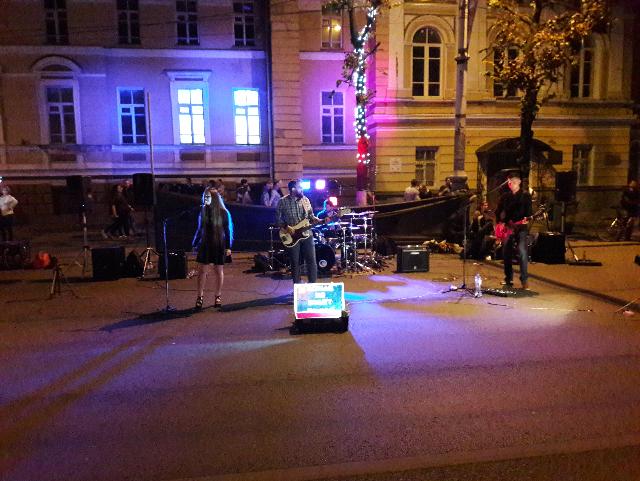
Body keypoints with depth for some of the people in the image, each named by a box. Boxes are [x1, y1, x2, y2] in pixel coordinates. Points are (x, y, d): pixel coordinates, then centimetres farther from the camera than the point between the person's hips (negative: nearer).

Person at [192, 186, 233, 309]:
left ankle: (218, 297, 17)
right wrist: (195, 244, 13)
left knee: (218, 271, 6)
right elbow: (199, 229, 12)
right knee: (202, 270, 1)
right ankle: (200, 297, 9)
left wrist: (228, 247, -9)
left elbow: (228, 230, -5)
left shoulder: (223, 212, -8)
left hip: (219, 246, -3)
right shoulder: (203, 211, 3)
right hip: (205, 245, 3)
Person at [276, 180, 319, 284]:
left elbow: (310, 215, 12)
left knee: (311, 261, 0)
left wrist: (317, 220, -6)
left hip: (306, 234, 3)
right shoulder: (283, 201, -6)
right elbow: (278, 218, -3)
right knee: (295, 263, 7)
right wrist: (286, 227, -16)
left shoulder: (305, 199, 5)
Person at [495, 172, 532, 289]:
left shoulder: (525, 196, 4)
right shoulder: (504, 196, 14)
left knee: (522, 251, -18)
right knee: (506, 253, 7)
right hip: (507, 227, 4)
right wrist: (499, 222, 0)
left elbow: (528, 211, -2)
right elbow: (498, 211, 14)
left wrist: (526, 219, -20)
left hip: (521, 227, -4)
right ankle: (508, 278, 20)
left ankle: (524, 279, -13)